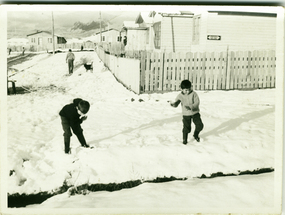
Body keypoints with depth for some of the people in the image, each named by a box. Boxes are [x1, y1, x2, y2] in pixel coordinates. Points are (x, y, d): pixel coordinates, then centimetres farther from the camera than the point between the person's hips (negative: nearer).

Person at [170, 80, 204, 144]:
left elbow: (197, 103, -15)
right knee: (186, 128, -3)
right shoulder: (180, 95, -6)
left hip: (195, 113, 1)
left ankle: (196, 135, 28)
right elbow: (176, 103, -3)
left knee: (200, 125, -3)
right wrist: (173, 104, -28)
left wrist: (191, 107, -30)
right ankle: (184, 139, 23)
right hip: (186, 114, 0)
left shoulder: (194, 94, -10)